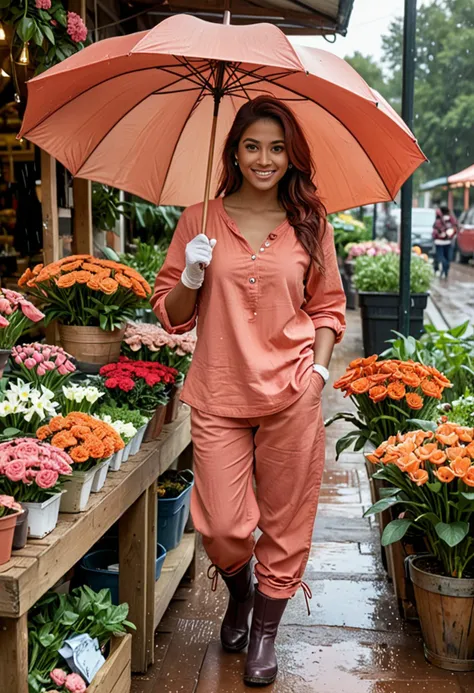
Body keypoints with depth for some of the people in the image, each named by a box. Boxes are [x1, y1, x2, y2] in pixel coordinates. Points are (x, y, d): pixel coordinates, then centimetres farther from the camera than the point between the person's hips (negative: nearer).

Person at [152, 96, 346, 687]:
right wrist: (191, 277, -10)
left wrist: (319, 367, -1)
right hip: (218, 395, 0)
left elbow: (328, 307, 12)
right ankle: (239, 594, 36)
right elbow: (171, 313, 9)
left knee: (284, 523, 7)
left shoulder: (310, 222, 7)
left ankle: (265, 632, 31)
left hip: (292, 395, 1)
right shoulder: (200, 220, 5)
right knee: (222, 528, -1)